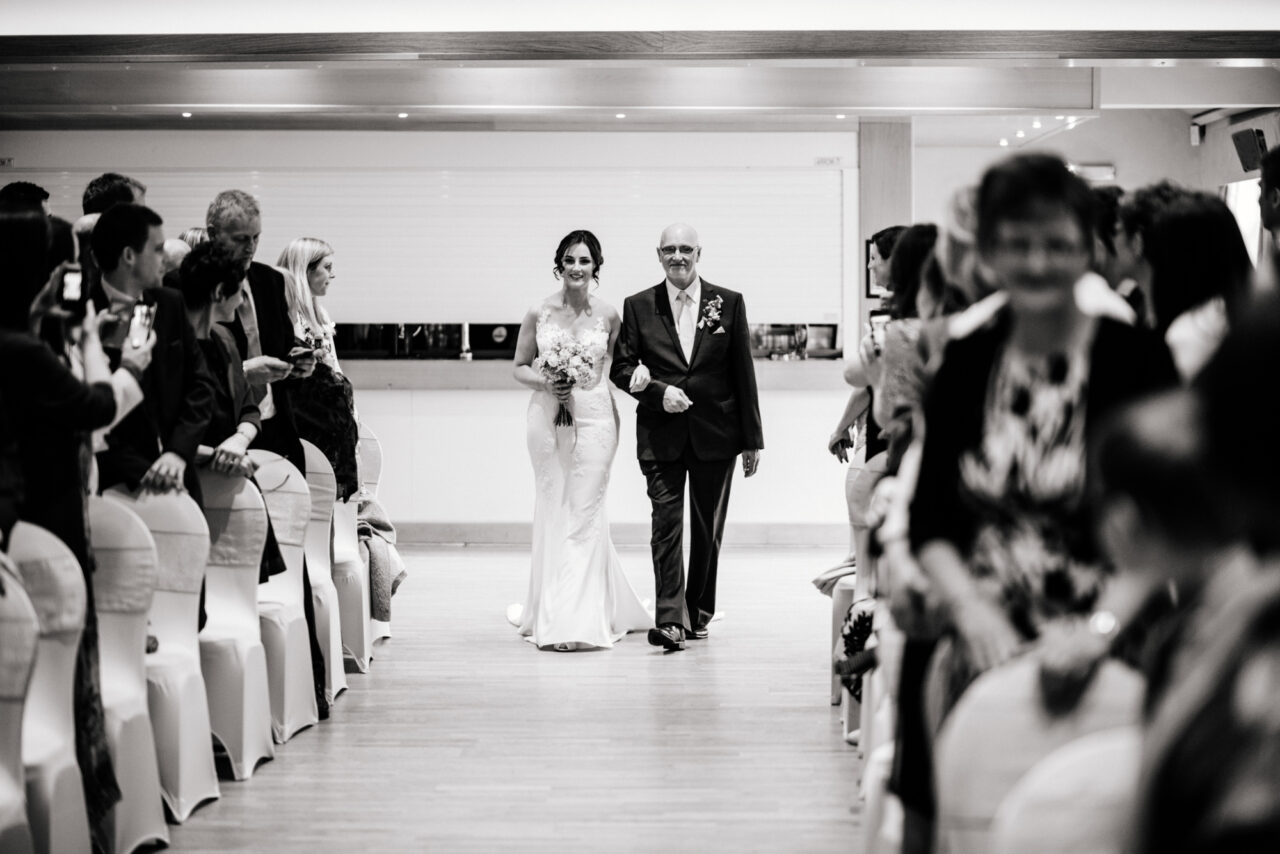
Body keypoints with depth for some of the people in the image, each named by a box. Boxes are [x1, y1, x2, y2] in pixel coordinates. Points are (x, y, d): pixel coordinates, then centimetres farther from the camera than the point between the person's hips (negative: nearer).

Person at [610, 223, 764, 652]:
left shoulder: (729, 303, 4)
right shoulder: (638, 307, 4)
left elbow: (743, 374, 4)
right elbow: (621, 368, 4)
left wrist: (752, 438, 2)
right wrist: (659, 391, -15)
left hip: (715, 435, 1)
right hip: (661, 436, -1)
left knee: (708, 529, 9)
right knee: (666, 525, -9)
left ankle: (698, 613, 22)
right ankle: (670, 620, -13)